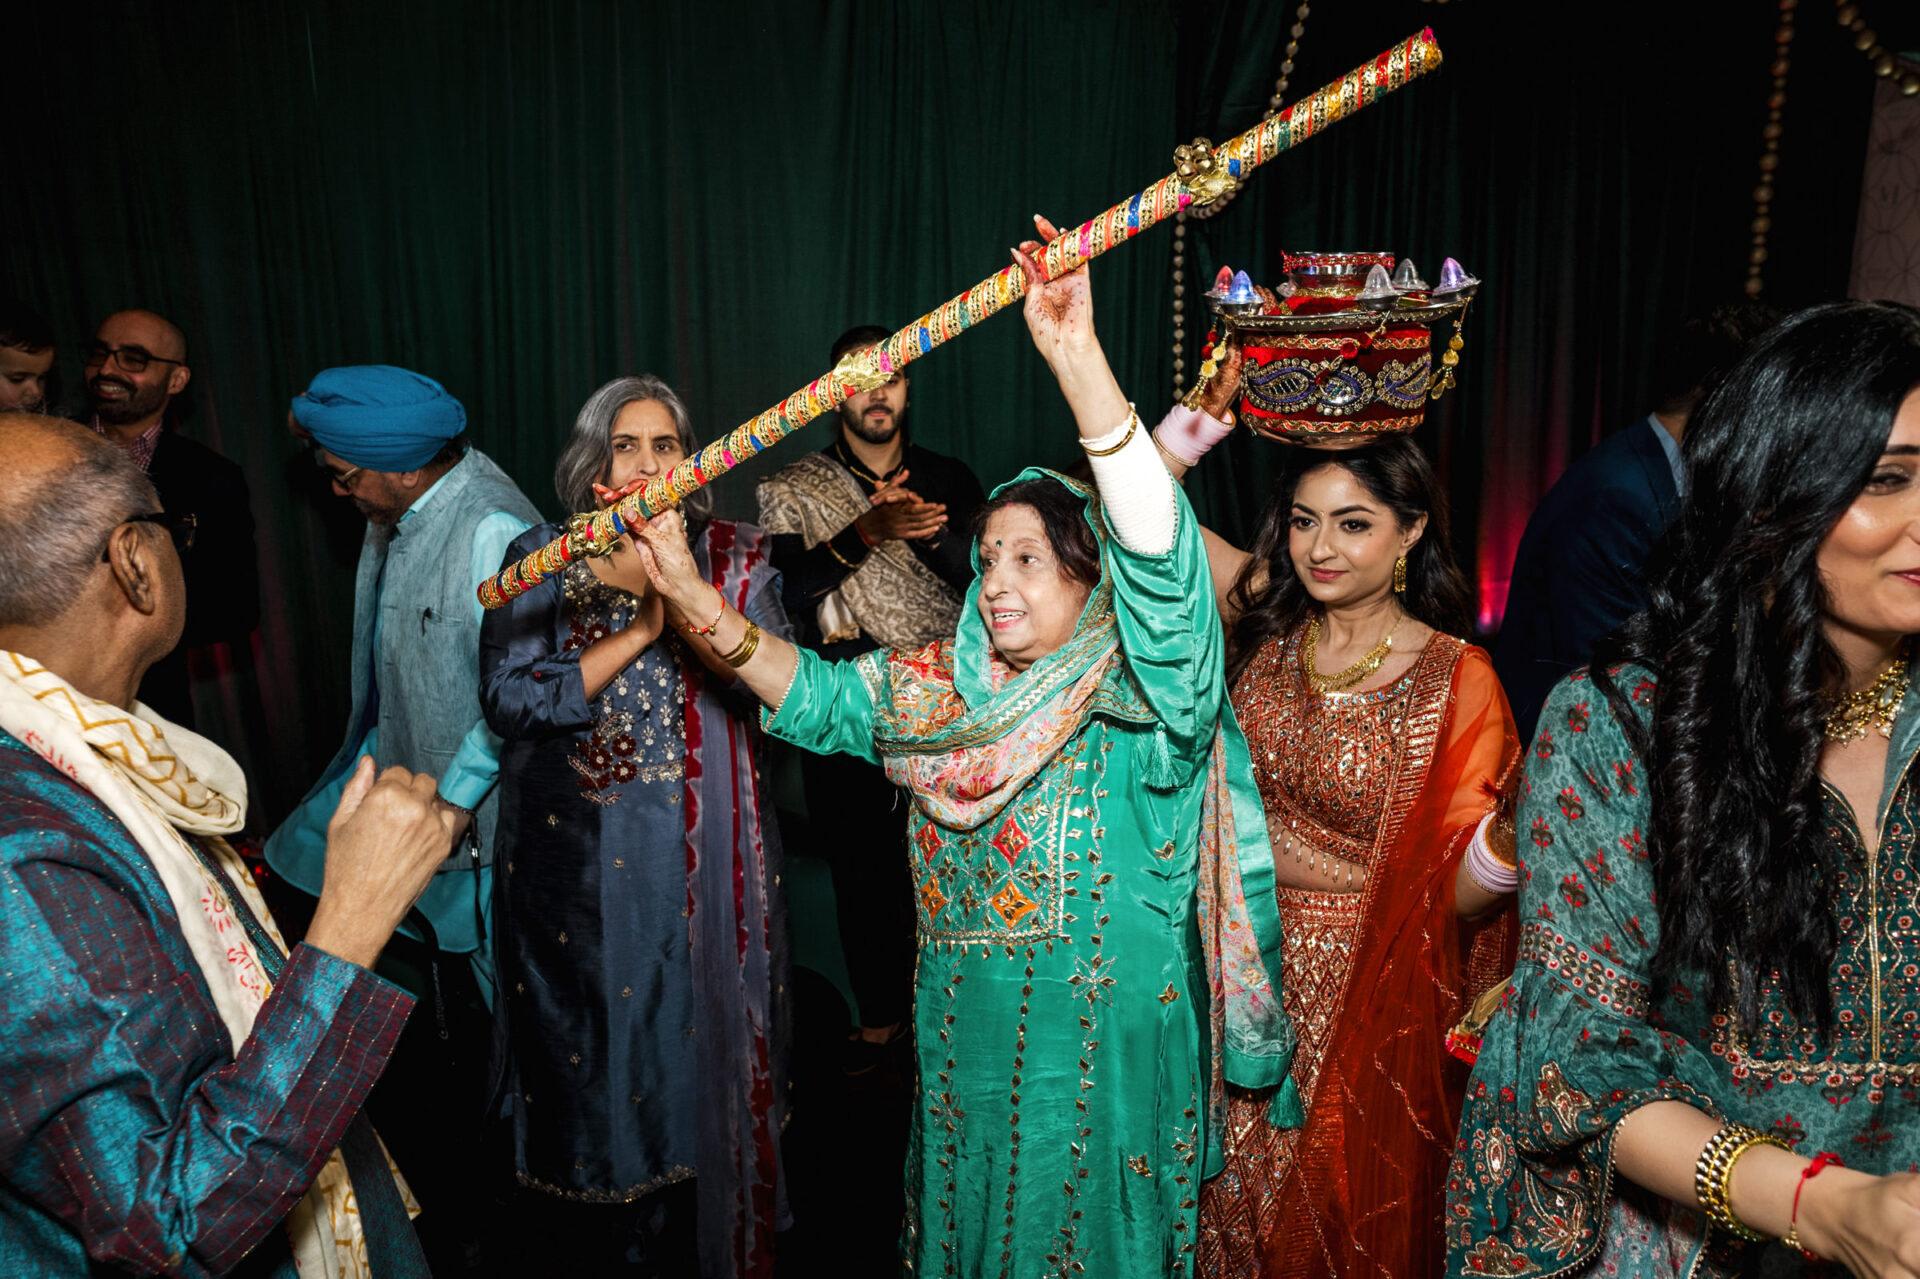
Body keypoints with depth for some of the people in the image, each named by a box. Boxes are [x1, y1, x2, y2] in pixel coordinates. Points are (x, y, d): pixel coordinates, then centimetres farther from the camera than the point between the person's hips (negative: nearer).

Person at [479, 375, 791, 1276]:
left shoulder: (734, 558, 1)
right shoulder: (541, 560, 1)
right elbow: (506, 698, -11)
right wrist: (636, 634, -17)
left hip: (696, 853, 0)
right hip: (570, 851, 1)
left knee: (692, 1021, 9)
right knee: (586, 1032, 12)